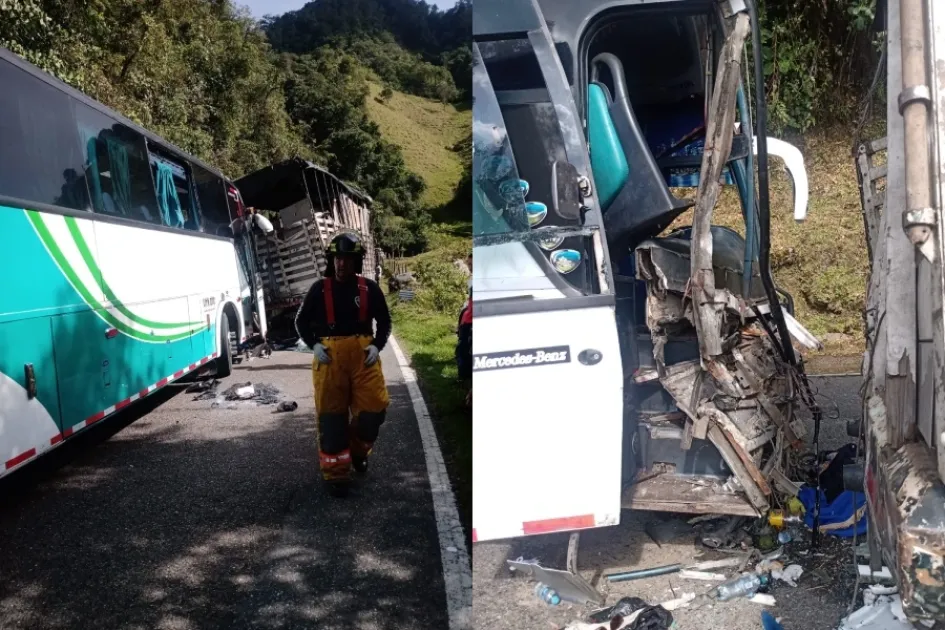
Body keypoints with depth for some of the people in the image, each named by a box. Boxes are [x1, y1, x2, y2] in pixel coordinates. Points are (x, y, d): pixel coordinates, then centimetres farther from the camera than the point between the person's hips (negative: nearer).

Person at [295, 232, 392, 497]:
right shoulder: (320, 289, 2)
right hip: (329, 355, -1)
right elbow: (301, 321, 11)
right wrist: (314, 345, -5)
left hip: (363, 354, 1)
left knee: (373, 409, -2)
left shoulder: (369, 288, 4)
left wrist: (377, 345, -2)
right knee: (331, 415, 1)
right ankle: (336, 473, 12)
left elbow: (384, 320, 13)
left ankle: (358, 450, 29)